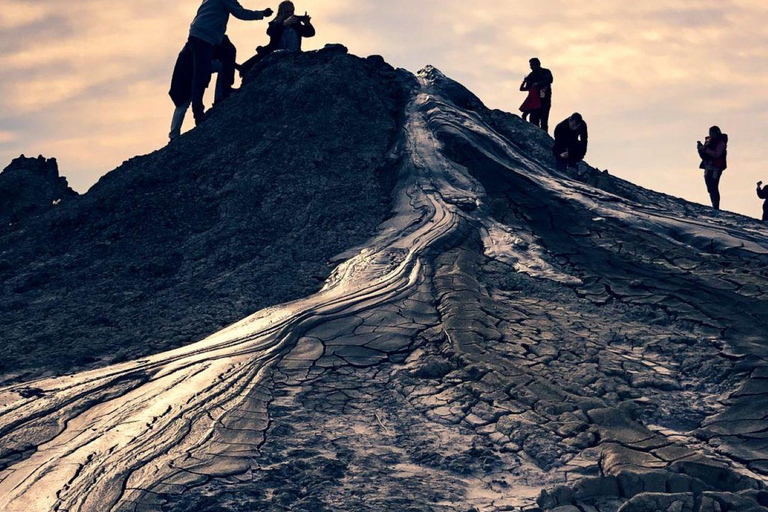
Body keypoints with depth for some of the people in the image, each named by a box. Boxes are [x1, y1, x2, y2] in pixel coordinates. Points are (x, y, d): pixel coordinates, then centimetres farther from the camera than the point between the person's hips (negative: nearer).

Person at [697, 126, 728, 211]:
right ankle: (714, 208, 13)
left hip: (716, 168, -8)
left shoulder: (721, 143, -5)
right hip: (708, 168, 8)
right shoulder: (709, 141, 17)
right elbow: (703, 156, 18)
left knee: (714, 189, -14)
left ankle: (716, 208, -15)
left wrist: (705, 149, -19)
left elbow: (716, 154, -19)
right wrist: (701, 148, -1)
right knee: (710, 189, 8)